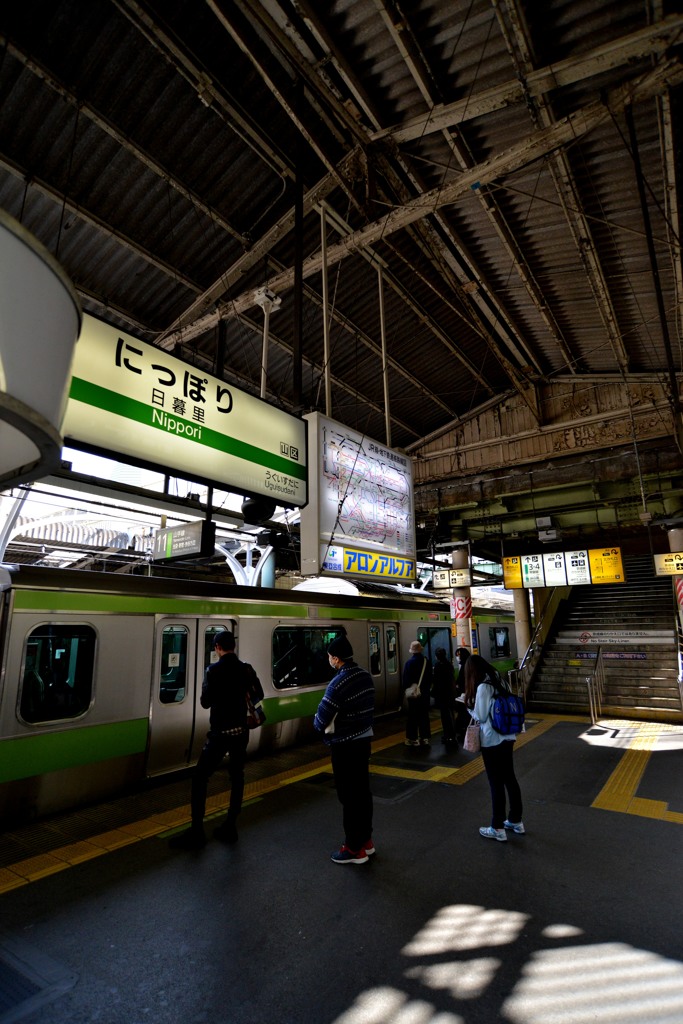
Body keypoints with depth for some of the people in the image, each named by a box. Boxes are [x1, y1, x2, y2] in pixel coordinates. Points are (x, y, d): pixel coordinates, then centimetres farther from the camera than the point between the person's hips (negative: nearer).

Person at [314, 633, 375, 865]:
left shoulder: (338, 683, -25)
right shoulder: (365, 675, -1)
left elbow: (320, 720, -21)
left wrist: (321, 724, 1)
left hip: (345, 745, -8)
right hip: (364, 739, 8)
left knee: (349, 796, 7)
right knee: (362, 791, 19)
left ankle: (355, 848, 20)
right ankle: (365, 840, 33)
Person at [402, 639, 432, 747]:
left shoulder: (409, 662, -15)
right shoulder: (426, 661, -4)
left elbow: (406, 679, -12)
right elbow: (430, 677, 4)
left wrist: (405, 690, 0)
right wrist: (427, 688, 15)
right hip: (425, 693, 4)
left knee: (413, 716, 4)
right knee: (424, 715, 13)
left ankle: (413, 739, 7)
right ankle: (425, 738, 19)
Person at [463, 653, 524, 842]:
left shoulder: (482, 687, -20)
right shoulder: (499, 681, 4)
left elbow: (480, 716, -16)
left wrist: (470, 707, 2)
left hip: (492, 740, -8)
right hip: (507, 737, 8)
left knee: (496, 783, 4)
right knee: (509, 778, 18)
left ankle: (498, 829, 16)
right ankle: (516, 821, 32)